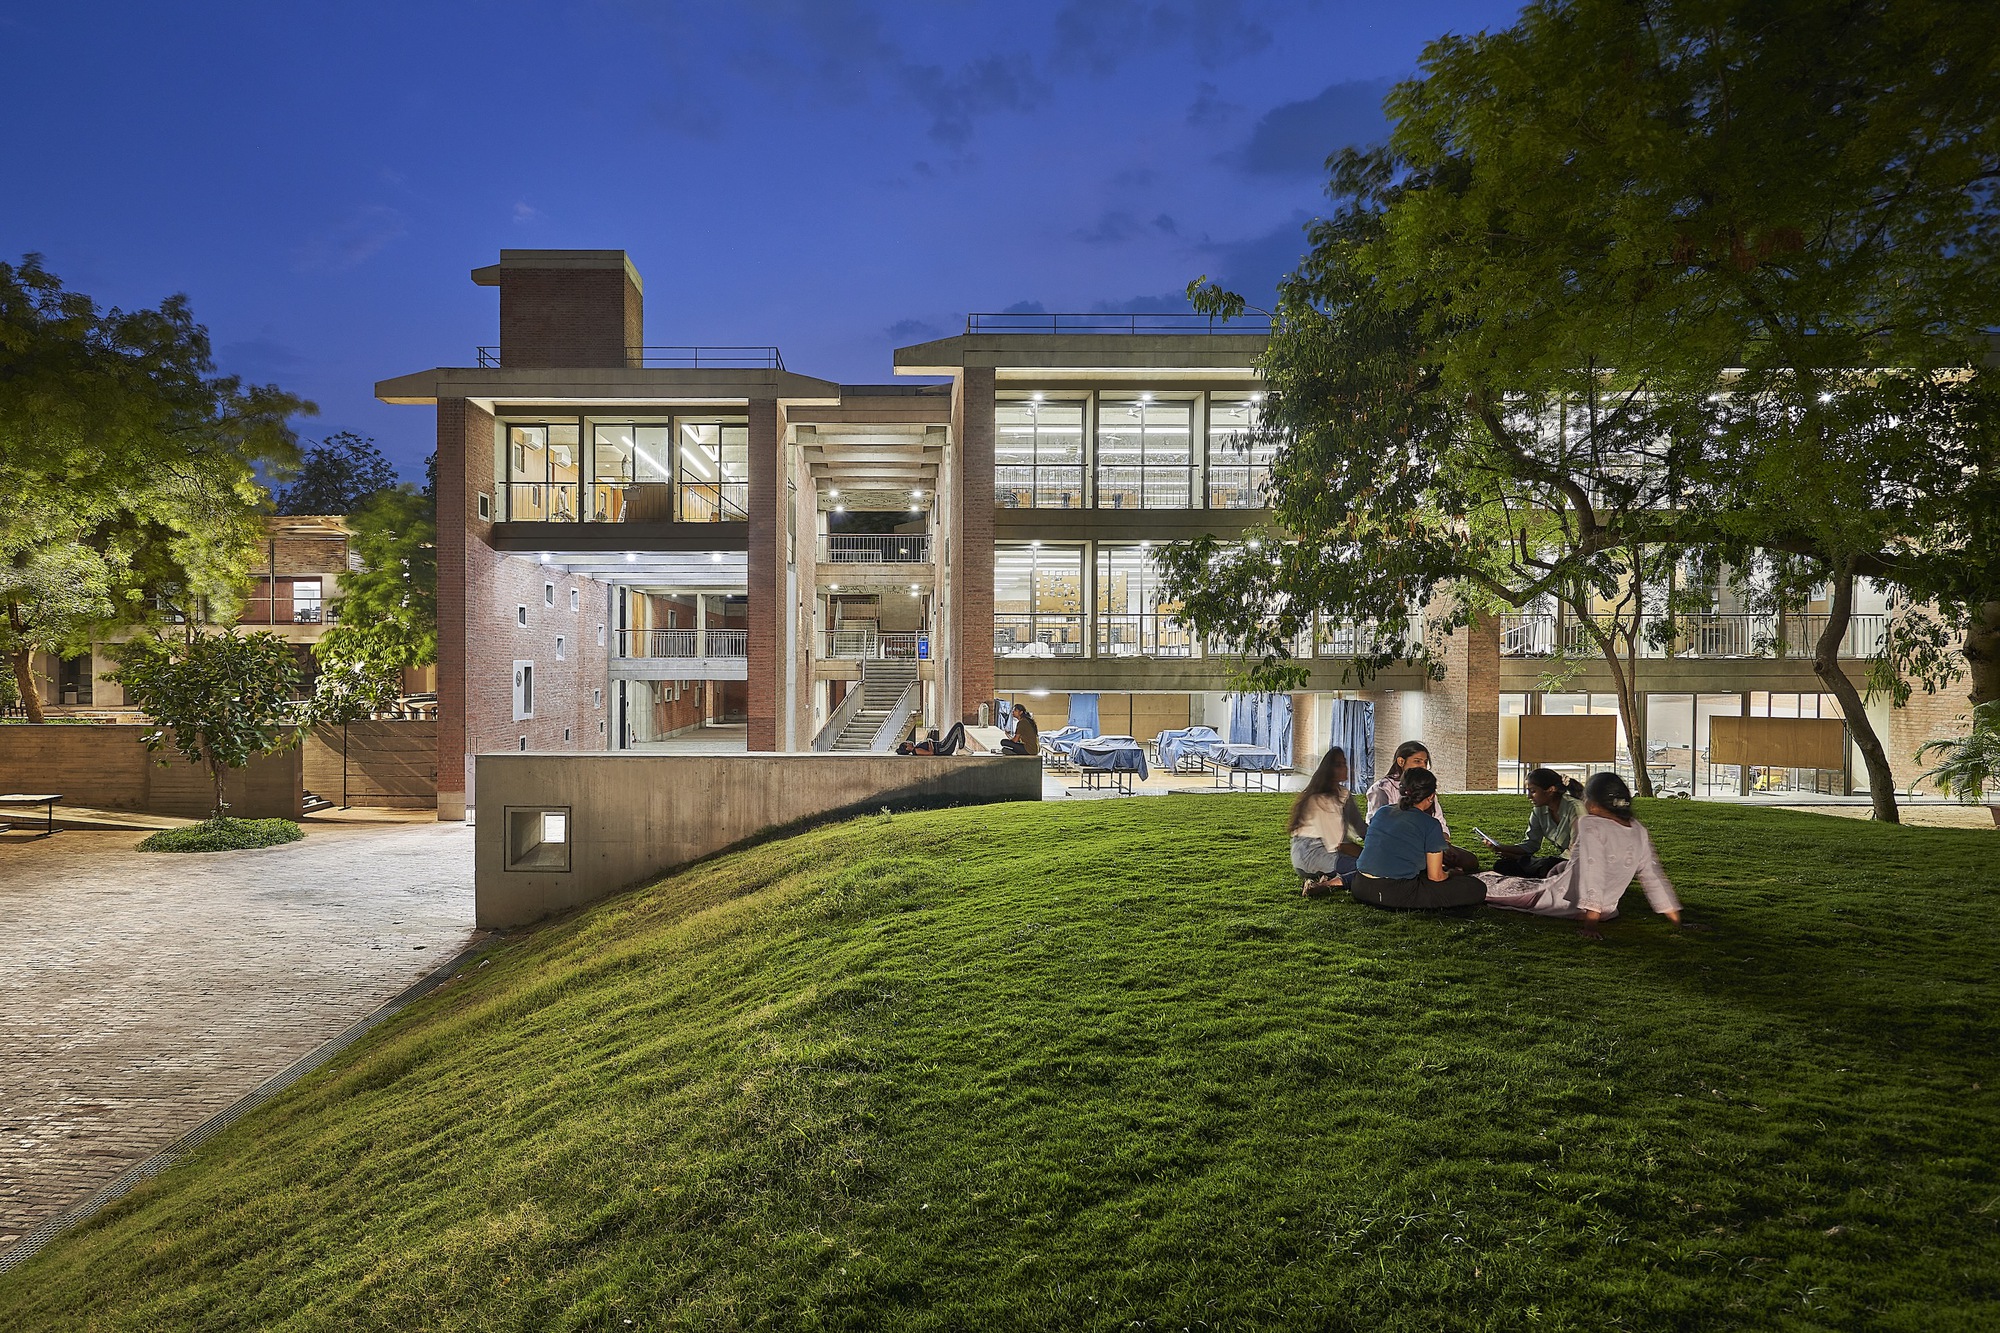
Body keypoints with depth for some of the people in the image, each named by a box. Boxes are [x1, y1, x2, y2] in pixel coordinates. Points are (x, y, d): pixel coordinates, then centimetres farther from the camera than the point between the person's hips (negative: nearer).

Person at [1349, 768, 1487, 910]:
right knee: (1477, 889, 0)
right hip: (1397, 895, -6)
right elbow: (1436, 876, -1)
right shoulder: (1430, 825, -5)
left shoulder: (1382, 812, 11)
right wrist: (1451, 873, 25)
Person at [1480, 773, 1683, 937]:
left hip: (1563, 903, -7)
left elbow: (1592, 870, -28)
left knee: (1491, 882, 9)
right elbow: (1653, 874, 7)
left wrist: (1590, 921, -28)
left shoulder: (1590, 825, -21)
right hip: (1607, 910, 7)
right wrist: (1672, 913, 18)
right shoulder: (1639, 831, 0)